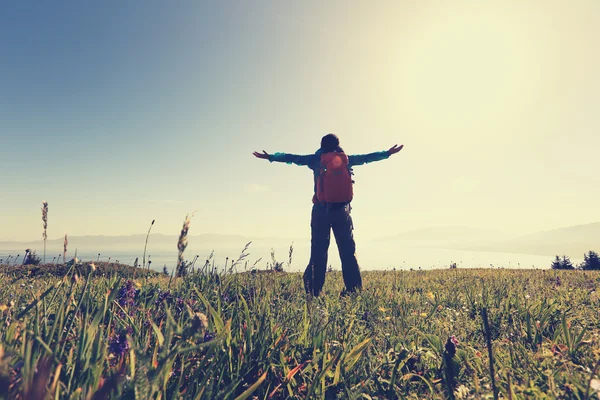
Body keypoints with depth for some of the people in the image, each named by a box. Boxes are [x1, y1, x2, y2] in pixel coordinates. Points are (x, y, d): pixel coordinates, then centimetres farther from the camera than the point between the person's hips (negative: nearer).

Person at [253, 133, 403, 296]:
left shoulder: (317, 159, 5)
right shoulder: (347, 159, 9)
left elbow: (293, 157, 7)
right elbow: (367, 157, 19)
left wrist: (270, 157, 15)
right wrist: (387, 153, 31)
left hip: (321, 210, -1)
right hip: (342, 209, 1)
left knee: (318, 252, 0)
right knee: (348, 250, 5)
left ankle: (315, 290, -3)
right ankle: (354, 288, 0)